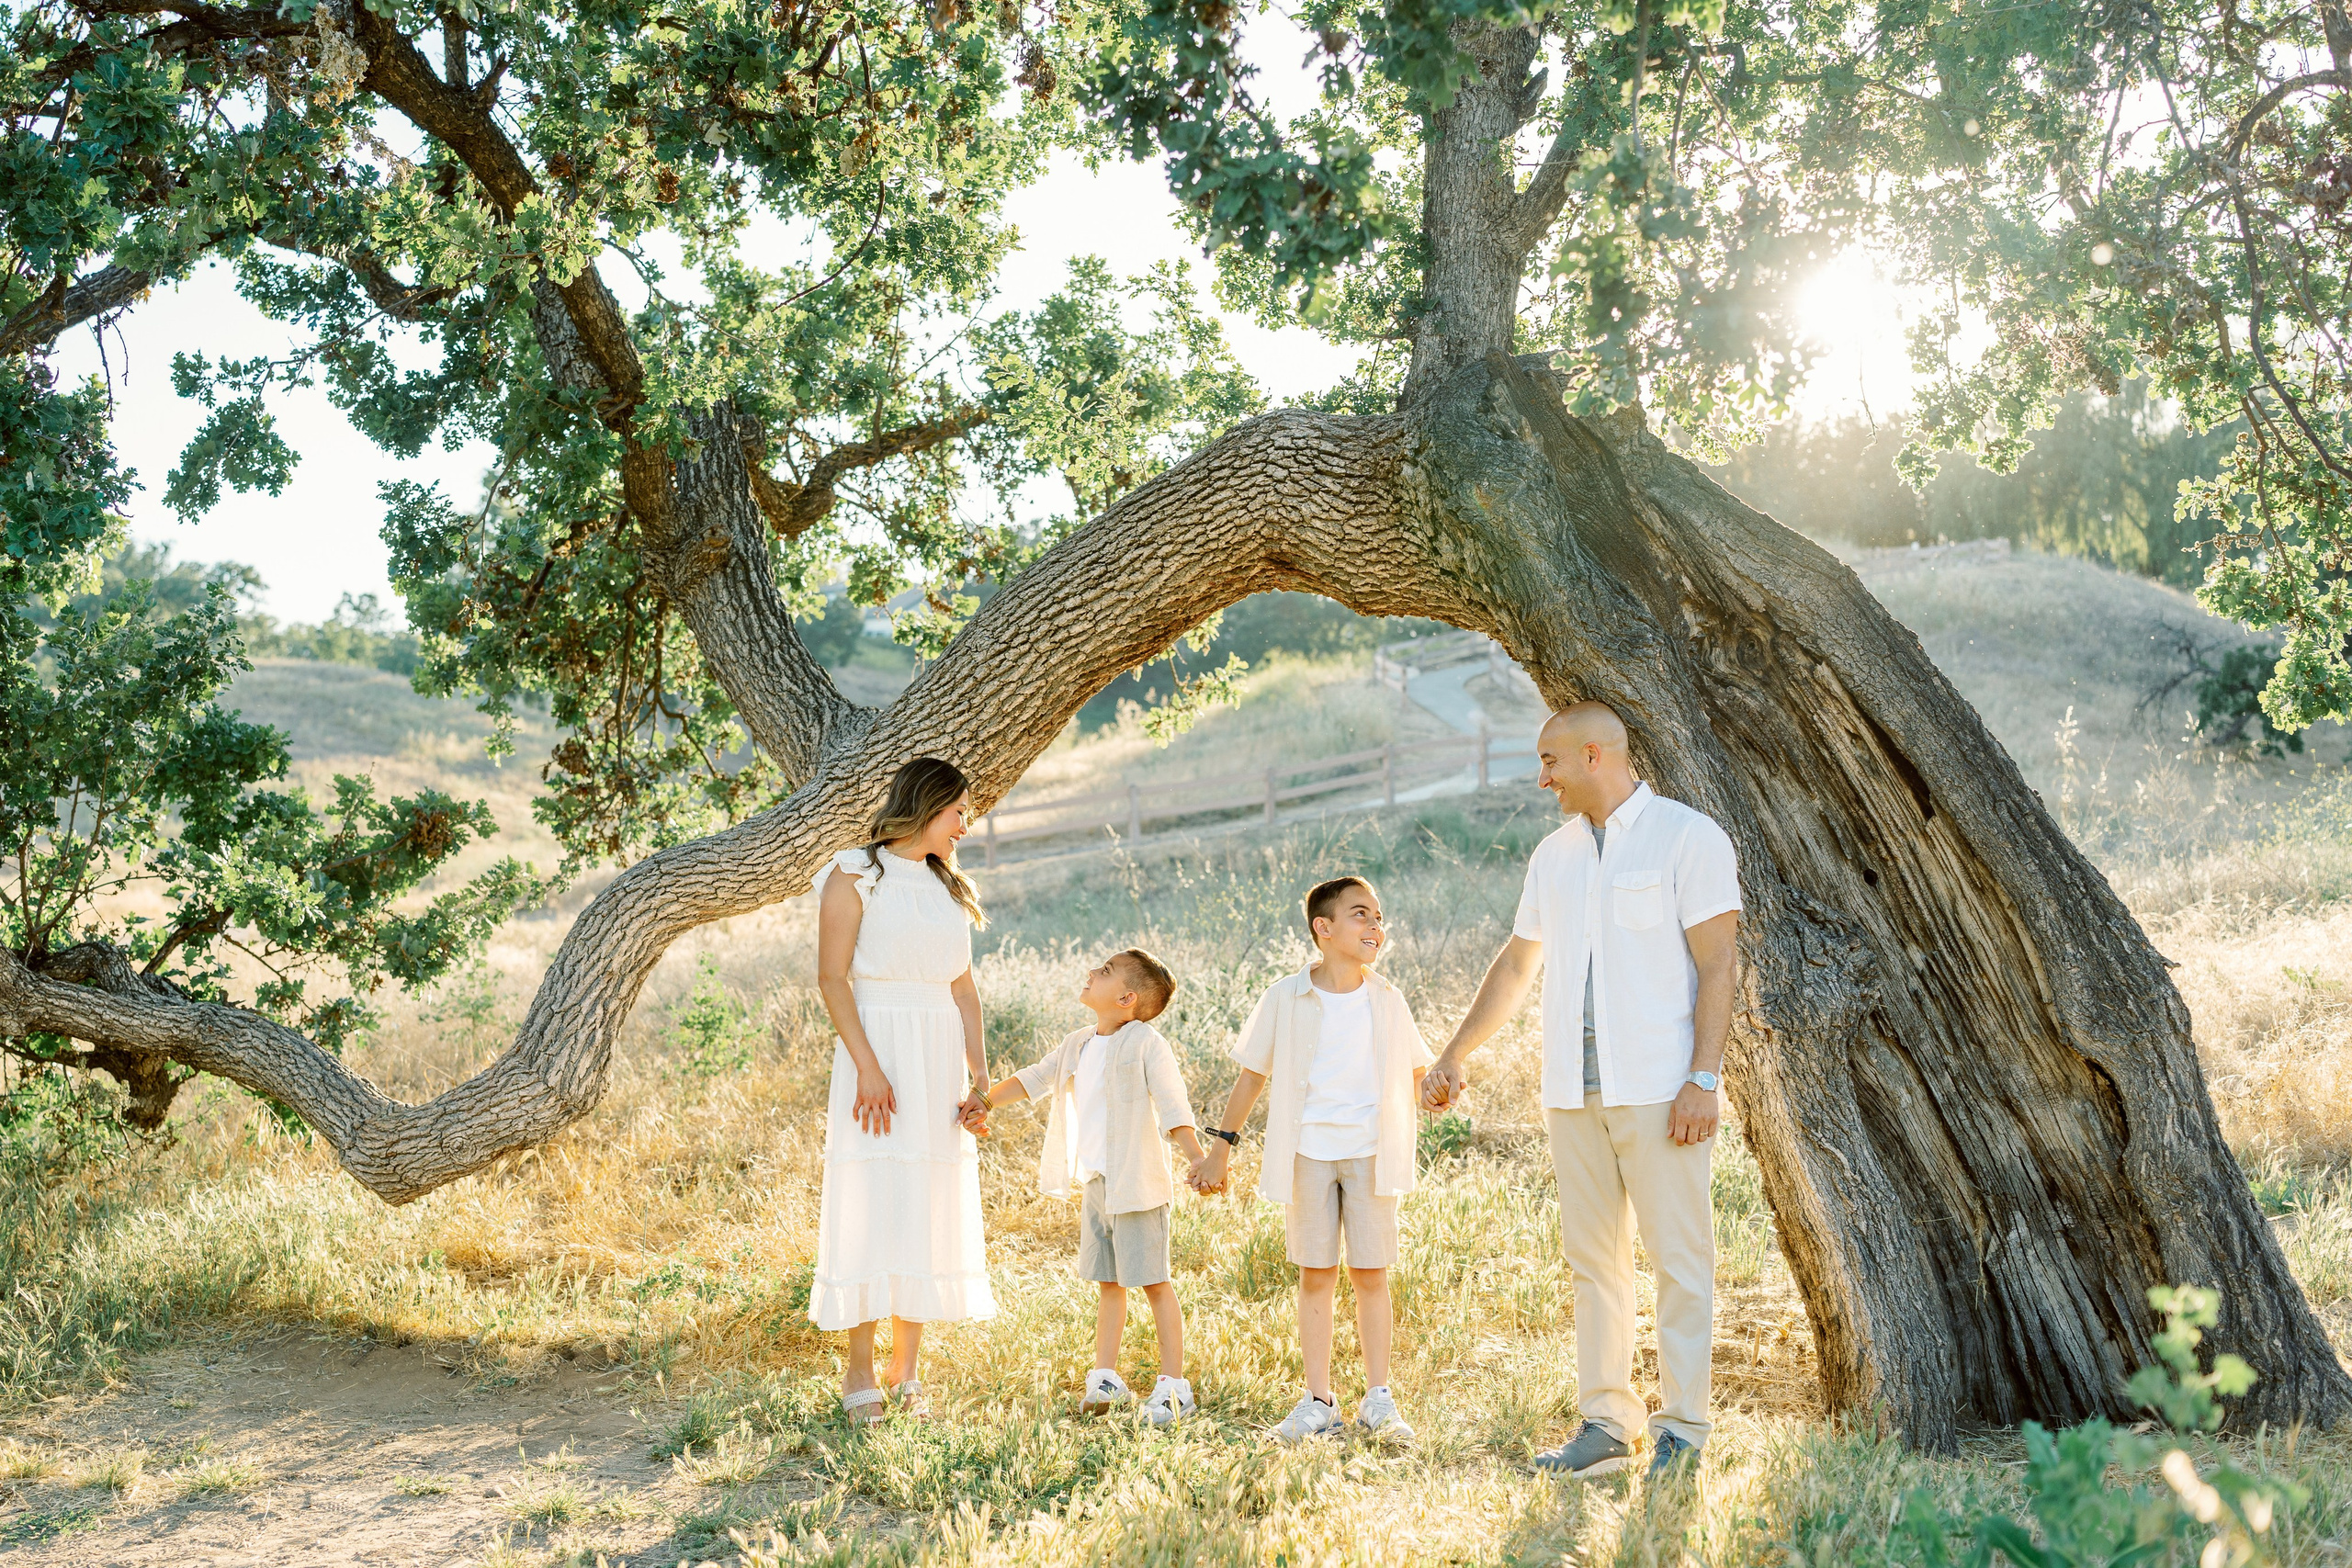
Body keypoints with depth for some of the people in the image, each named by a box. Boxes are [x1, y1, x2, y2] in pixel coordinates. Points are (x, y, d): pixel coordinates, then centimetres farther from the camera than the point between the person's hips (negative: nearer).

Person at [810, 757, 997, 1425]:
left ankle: (906, 1372, 11)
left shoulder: (950, 889, 16)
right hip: (877, 1050, -6)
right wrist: (867, 1067, -19)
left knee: (930, 1212, 4)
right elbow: (832, 977, -9)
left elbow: (963, 990, 13)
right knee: (872, 1209, -6)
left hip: (940, 1064, 6)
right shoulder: (855, 874, -1)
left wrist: (980, 1077, 2)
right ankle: (860, 1375, 3)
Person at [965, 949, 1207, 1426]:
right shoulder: (1078, 1046, 11)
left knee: (1155, 1282, -2)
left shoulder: (1146, 1044, -12)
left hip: (1135, 1185, -8)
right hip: (1093, 1184, 8)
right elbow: (1033, 1079, 20)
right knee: (1108, 1283, 15)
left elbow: (1173, 1106, -17)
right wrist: (985, 1103, 16)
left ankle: (1173, 1386, 3)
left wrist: (1199, 1158, -25)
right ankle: (1106, 1377, 24)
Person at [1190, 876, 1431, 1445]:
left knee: (1371, 1273, 3)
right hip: (1308, 1152, -1)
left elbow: (1414, 1069, 16)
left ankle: (1378, 1400, 11)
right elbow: (1253, 1074, 3)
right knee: (1316, 1275, 4)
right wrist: (1222, 1147, 4)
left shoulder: (1386, 999, 2)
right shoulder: (1287, 998, -4)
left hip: (1371, 1152, 1)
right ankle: (1319, 1402, 11)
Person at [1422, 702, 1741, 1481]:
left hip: (1659, 1089, -6)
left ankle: (1682, 1429, 4)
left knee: (1679, 1256, -3)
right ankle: (1605, 1424, 13)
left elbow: (1718, 965, -8)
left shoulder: (1687, 837, -3)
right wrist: (1454, 1056, 25)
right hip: (1573, 1089, 6)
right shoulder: (1554, 854, 16)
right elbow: (1514, 964, 24)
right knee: (1593, 1260, 7)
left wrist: (1703, 1079, -15)